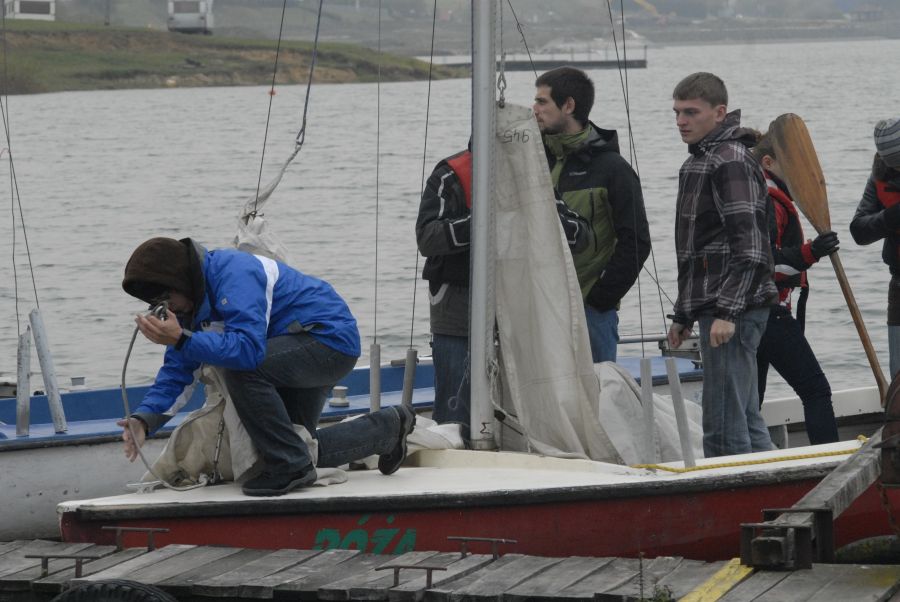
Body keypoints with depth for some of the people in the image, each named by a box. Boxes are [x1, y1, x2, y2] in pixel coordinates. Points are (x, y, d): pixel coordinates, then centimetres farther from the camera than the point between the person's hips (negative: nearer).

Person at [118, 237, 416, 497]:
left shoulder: (234, 274, -29)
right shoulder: (193, 298, 2)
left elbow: (249, 348, -41)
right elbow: (177, 369, 1)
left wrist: (182, 339, -45)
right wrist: (144, 418, -13)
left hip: (332, 339, -11)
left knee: (241, 368, -31)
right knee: (301, 446, 13)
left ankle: (290, 467, -20)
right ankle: (388, 428, 34)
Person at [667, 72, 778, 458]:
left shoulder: (730, 161, -12)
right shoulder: (699, 161, 20)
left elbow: (750, 248, -19)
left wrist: (727, 312, -25)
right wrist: (683, 315, 25)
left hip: (733, 311, -11)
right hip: (715, 309, 11)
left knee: (724, 430, -11)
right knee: (746, 422, 13)